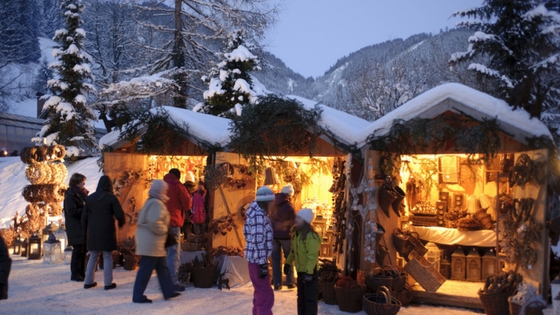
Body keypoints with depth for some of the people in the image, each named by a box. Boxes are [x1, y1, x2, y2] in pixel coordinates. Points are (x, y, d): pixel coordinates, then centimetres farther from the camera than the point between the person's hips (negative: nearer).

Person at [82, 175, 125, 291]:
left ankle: (88, 281, 17)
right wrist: (121, 223, 10)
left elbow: (84, 217, 10)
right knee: (107, 257, 3)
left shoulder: (90, 198, 7)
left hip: (92, 232, 4)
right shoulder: (111, 198, -8)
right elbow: (120, 215, -11)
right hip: (107, 232, -4)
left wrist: (85, 231, 19)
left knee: (93, 257, 15)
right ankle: (108, 283, 4)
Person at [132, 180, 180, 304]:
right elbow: (154, 222, -29)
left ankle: (168, 291, 21)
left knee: (162, 267, 15)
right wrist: (164, 230, -13)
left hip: (154, 242, 11)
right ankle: (138, 296, 4)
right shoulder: (156, 204, -18)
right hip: (152, 242, -11)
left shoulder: (152, 202, 16)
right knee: (146, 269, -3)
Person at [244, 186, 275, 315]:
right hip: (258, 259, -10)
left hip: (256, 258, 10)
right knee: (265, 295, -4)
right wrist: (263, 264, -21)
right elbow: (258, 242, -24)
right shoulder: (259, 216, -21)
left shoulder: (257, 212, 9)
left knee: (260, 292, 22)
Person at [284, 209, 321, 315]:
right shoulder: (296, 233, 8)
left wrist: (309, 272, -30)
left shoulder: (311, 236, -22)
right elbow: (293, 251, 20)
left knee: (310, 297, -1)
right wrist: (288, 263, 22)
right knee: (301, 296, 18)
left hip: (310, 271, -9)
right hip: (300, 270, 9)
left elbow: (313, 256, -27)